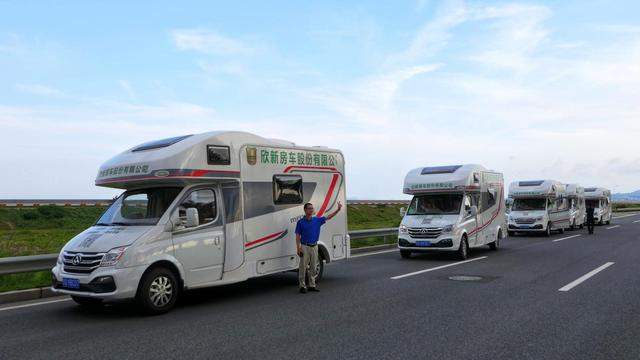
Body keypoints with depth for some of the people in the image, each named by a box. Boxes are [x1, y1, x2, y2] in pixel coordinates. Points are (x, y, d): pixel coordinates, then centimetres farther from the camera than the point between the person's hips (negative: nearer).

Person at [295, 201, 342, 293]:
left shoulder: (317, 220, 5)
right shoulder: (300, 222, -5)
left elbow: (328, 217, 7)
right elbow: (298, 236, -4)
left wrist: (338, 209, -3)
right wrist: (298, 248, -12)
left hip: (314, 246, 4)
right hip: (305, 247, -4)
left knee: (313, 267, 10)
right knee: (303, 267, 0)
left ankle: (312, 285, 19)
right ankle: (302, 286, 8)